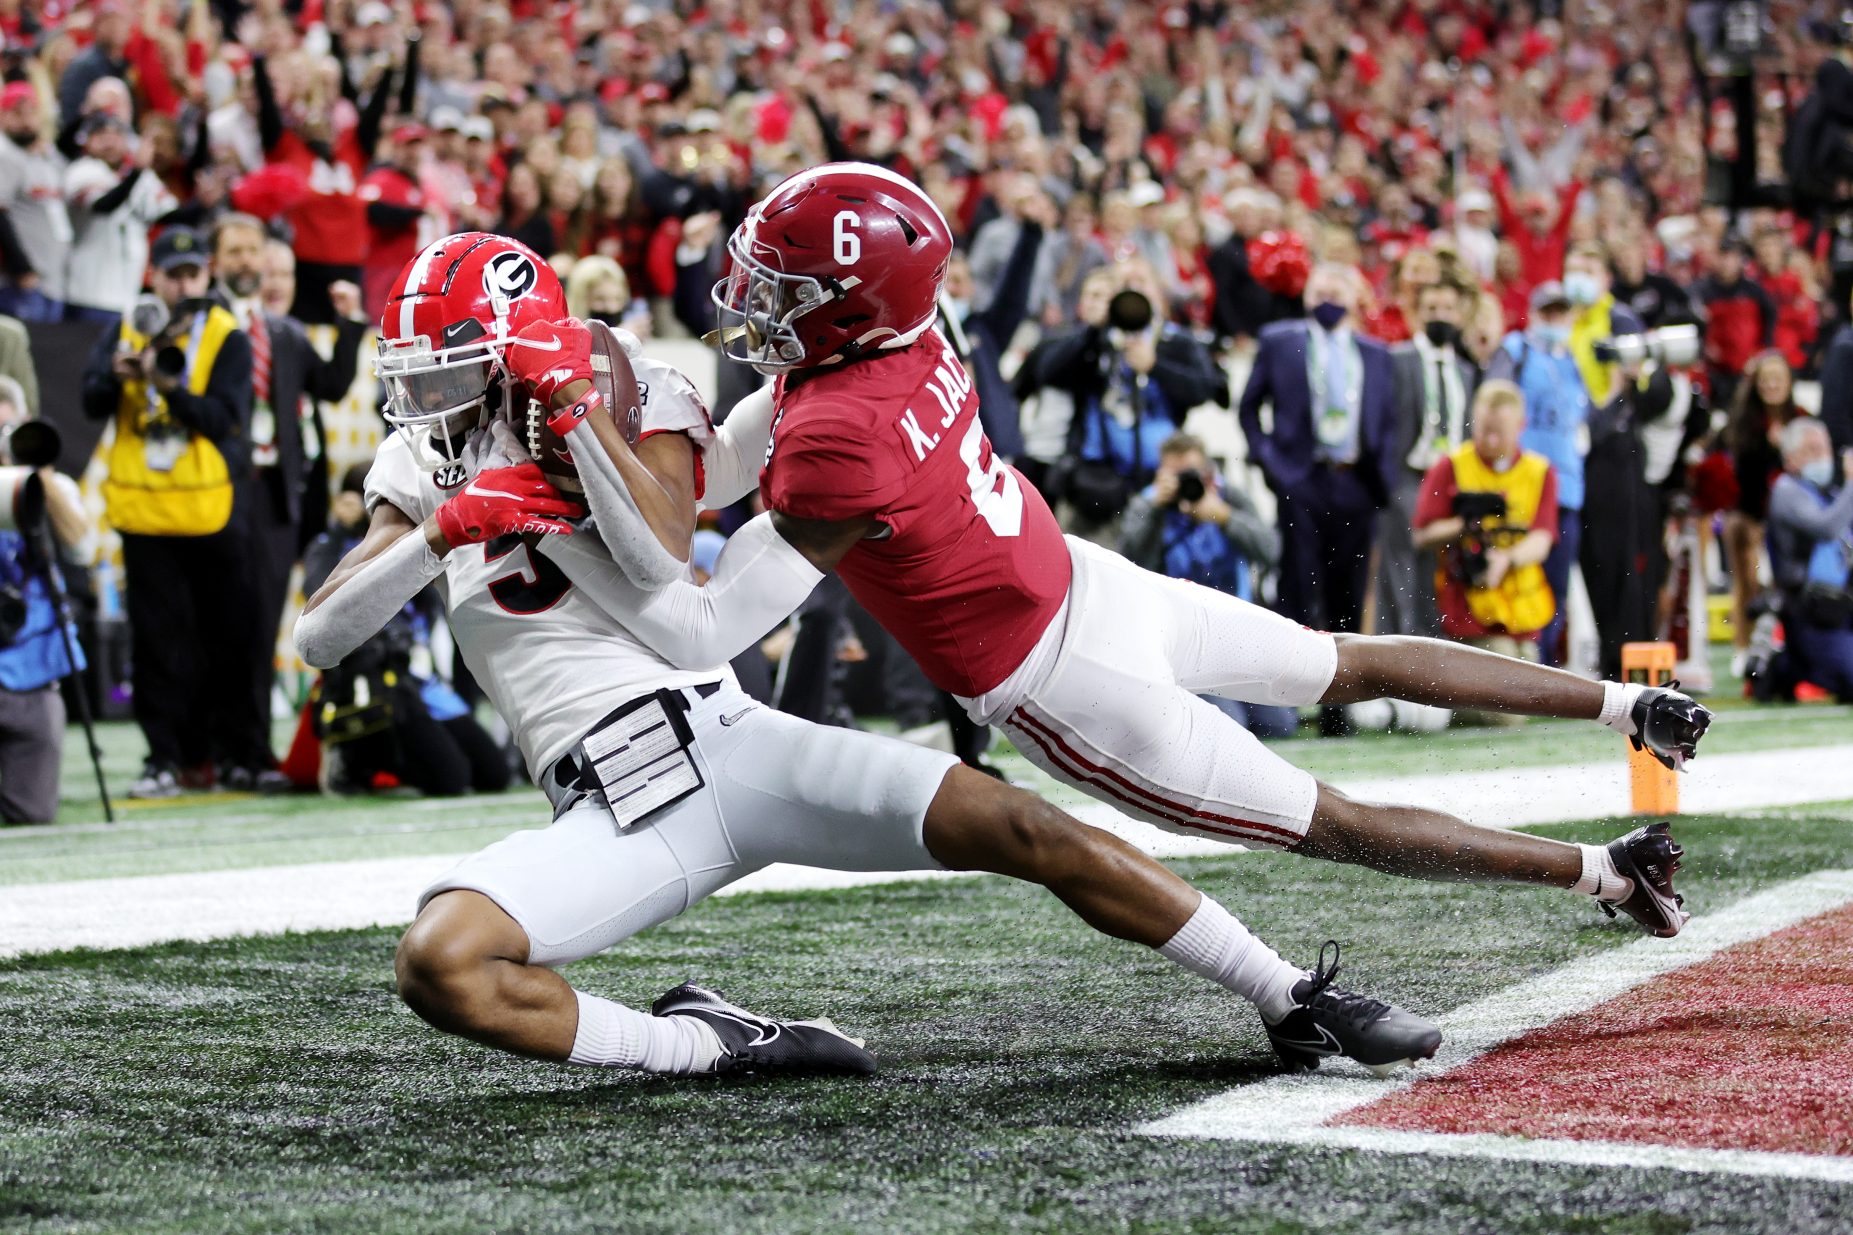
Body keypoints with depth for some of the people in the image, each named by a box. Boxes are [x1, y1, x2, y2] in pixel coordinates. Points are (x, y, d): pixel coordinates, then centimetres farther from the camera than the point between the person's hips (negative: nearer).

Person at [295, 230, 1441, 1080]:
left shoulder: (633, 399, 3)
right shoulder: (428, 466, 13)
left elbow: (670, 581, -13)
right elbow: (317, 635, 3)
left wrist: (581, 413, -17)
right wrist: (437, 532, -11)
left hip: (733, 741, -2)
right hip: (615, 818, 2)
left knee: (1016, 826, -15)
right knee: (439, 962, -27)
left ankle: (1297, 1003, -3)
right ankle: (704, 1043, -13)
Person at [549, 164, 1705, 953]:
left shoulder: (831, 449, -30)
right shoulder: (907, 340, -6)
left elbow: (702, 631, -24)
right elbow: (710, 475, 8)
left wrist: (557, 540, -24)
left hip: (1066, 688, -7)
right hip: (1095, 580, 7)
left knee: (1339, 825, 9)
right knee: (1360, 663, 23)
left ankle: (1602, 871, 16)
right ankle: (1628, 703, 31)